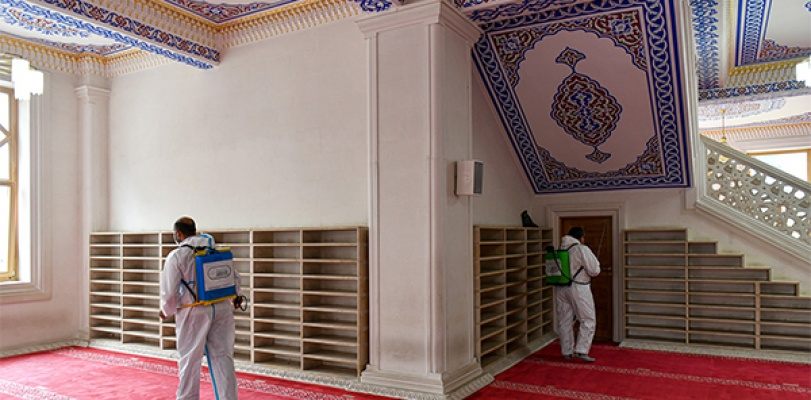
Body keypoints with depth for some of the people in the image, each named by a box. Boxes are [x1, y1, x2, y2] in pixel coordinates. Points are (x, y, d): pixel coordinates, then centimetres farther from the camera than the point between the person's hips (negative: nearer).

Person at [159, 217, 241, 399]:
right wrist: (235, 297, 28)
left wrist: (166, 311, 13)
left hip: (193, 313, -3)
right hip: (222, 309, 4)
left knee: (190, 361, 12)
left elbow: (169, 292, -7)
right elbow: (235, 277, 8)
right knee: (222, 358, 8)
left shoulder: (176, 256, -7)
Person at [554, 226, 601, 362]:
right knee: (588, 320, 6)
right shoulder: (582, 249, -11)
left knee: (565, 321, 13)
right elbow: (594, 270, -10)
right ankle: (581, 351, -1)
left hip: (561, 288, 6)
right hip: (578, 288, -6)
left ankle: (567, 352, 20)